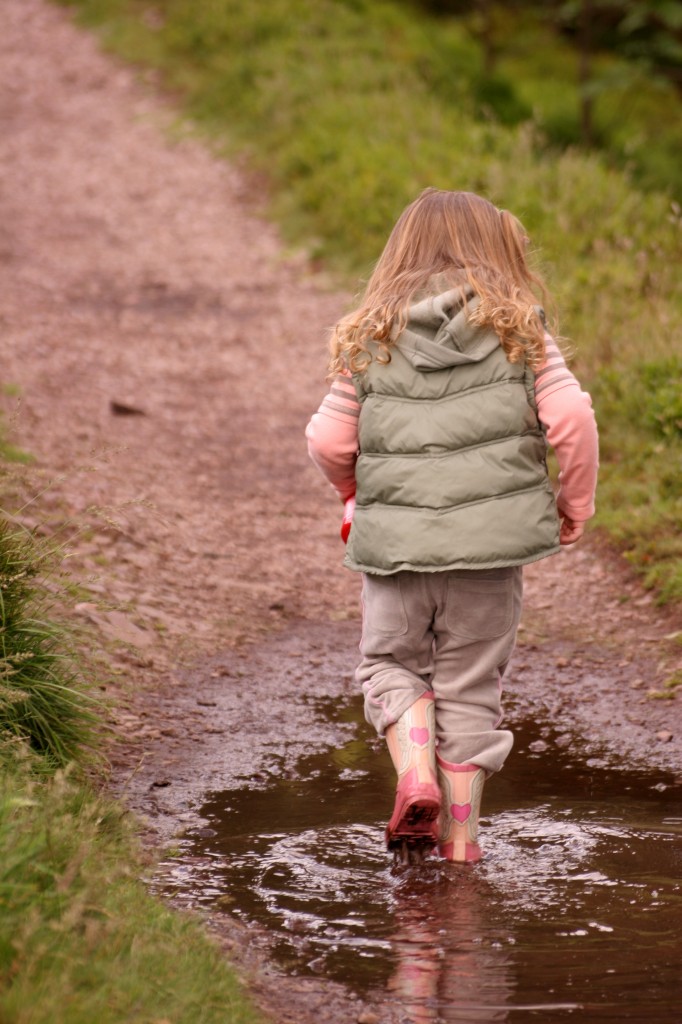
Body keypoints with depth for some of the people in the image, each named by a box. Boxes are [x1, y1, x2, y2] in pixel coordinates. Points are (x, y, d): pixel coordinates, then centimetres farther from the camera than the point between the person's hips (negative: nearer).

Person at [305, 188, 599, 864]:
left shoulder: (371, 340, 4)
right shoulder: (518, 332, 1)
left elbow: (329, 443, 5)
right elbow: (570, 420, -7)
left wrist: (356, 490, 26)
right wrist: (576, 503, 9)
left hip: (395, 536, 0)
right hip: (489, 541, 0)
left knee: (391, 664, 19)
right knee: (470, 684, 11)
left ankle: (415, 775, -6)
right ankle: (460, 835, 14)